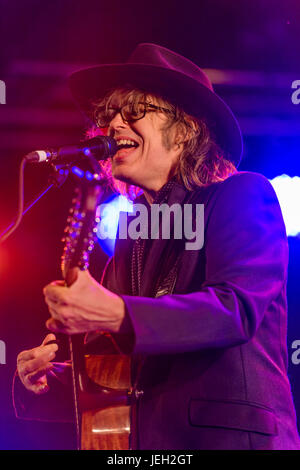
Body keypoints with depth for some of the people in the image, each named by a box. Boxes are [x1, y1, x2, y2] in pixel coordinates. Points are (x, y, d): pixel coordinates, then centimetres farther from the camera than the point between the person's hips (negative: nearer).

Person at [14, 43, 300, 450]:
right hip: (146, 437, 6)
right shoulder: (132, 233, 13)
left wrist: (117, 315, -29)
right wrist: (46, 380, -1)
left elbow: (237, 309, -19)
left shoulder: (244, 195, -4)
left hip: (228, 434, -5)